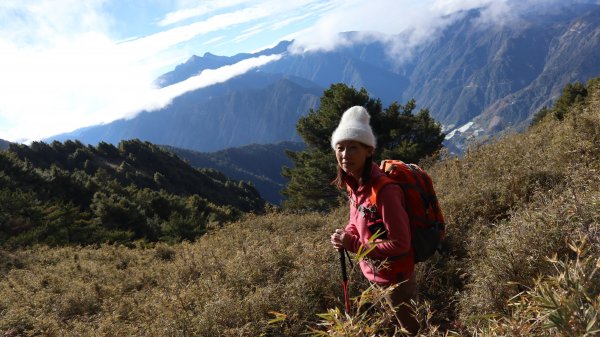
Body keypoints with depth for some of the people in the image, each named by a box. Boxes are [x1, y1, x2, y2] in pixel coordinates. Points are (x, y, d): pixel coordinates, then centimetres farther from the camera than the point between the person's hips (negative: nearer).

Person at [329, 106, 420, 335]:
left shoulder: (384, 190, -31)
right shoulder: (353, 183, -5)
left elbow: (400, 243, -28)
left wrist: (353, 244, -26)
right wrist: (346, 236, -10)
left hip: (394, 277, -8)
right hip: (375, 272, 8)